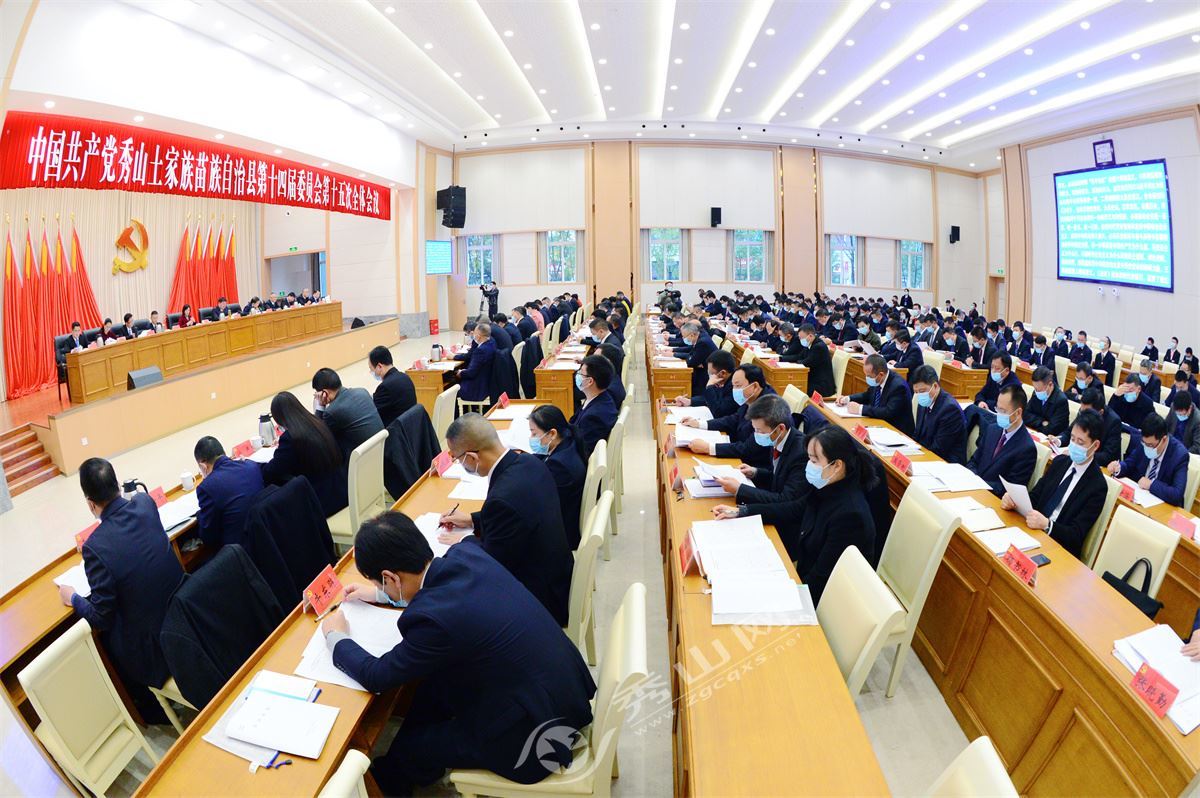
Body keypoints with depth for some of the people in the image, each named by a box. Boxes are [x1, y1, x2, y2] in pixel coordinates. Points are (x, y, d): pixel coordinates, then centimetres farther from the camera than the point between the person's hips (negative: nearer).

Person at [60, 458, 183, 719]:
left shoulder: (95, 547, -25)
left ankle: (151, 709, 36)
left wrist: (72, 598, 4)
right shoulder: (145, 503, -10)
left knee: (105, 635, 23)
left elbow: (102, 618, -13)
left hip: (154, 646, -5)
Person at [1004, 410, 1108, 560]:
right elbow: (1035, 496, 8)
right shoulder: (1060, 461, 9)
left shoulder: (1097, 486, -8)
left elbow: (1077, 535, -13)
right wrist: (1013, 499, -15)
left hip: (1059, 547, -6)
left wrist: (1046, 524, -31)